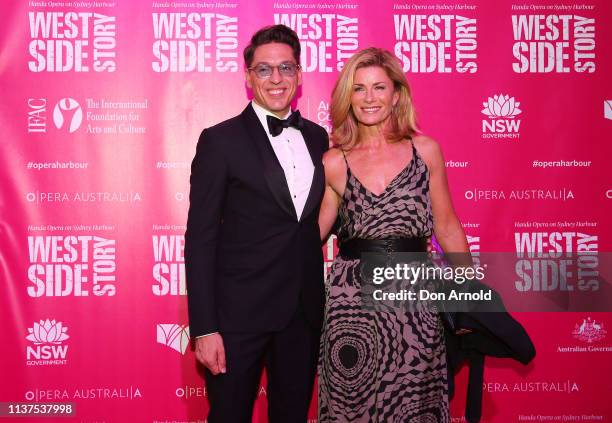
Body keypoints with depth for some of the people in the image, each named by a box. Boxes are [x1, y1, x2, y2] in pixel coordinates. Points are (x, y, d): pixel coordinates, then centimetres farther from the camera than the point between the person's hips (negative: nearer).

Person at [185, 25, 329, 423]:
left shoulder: (318, 137, 8)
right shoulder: (221, 140, -7)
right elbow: (200, 238, -9)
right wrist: (204, 328, -14)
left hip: (304, 313, 5)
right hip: (239, 314, -4)